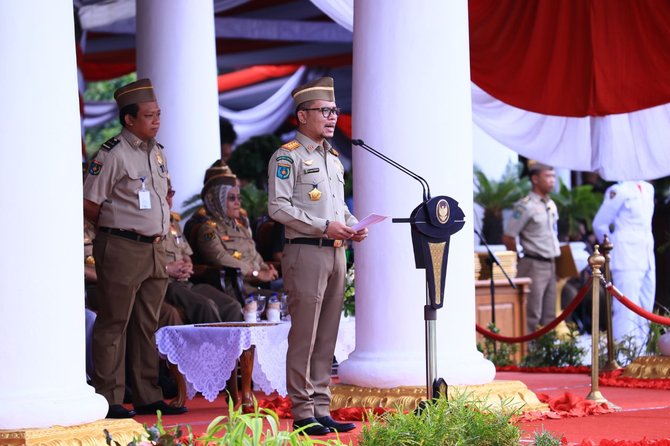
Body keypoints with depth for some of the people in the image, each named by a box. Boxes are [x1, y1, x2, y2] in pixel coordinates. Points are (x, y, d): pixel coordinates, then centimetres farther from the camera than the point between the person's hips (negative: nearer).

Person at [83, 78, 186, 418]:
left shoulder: (157, 153, 14)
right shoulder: (112, 154, -11)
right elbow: (89, 205, -10)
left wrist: (160, 231, 13)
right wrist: (115, 228, -2)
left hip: (155, 249, 8)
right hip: (122, 249, -8)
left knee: (147, 325, 12)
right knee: (113, 324, -4)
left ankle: (148, 397, 17)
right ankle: (109, 399, -1)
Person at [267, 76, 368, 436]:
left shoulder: (333, 157, 20)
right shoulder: (288, 156, -6)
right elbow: (278, 207, -14)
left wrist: (351, 226, 6)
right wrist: (324, 227, -18)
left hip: (336, 253, 8)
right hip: (306, 253, -8)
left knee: (327, 338, 9)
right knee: (304, 338, -5)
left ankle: (321, 409, 13)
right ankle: (302, 414, -2)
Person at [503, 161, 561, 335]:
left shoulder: (551, 205, 14)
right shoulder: (525, 206, -11)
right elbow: (508, 237, -11)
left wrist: (553, 258, 16)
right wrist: (521, 260, -2)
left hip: (550, 266, 8)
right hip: (534, 266, -8)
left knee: (549, 317, 9)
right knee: (532, 316, -9)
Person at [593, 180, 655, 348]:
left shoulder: (648, 189, 12)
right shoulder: (620, 190, -10)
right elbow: (600, 224, -6)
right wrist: (611, 249, 1)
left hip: (647, 259, 8)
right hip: (626, 259, -8)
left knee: (645, 310, 10)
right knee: (626, 311, -10)